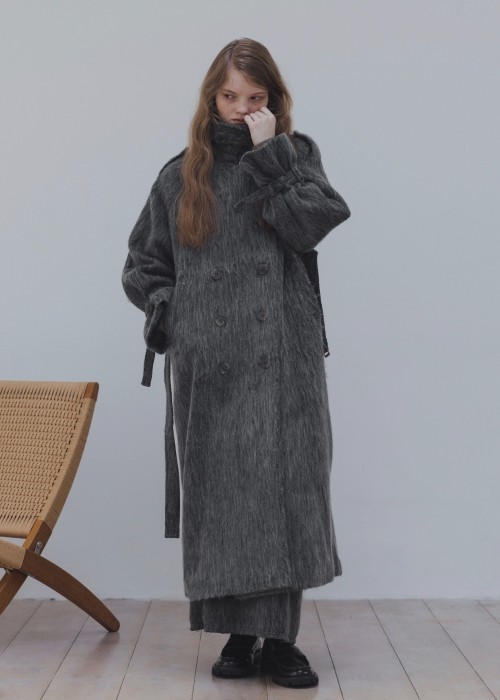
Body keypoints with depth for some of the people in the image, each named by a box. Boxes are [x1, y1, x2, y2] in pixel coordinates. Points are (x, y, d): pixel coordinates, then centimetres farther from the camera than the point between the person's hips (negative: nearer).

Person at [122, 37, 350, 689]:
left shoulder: (296, 153, 12)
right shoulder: (181, 175, 15)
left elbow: (312, 224, -7)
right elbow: (141, 264, 18)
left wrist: (268, 153, -6)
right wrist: (170, 313, 1)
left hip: (283, 358, -1)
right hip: (206, 363, 1)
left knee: (283, 486, -5)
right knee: (219, 493, 0)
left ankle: (279, 636, 3)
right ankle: (239, 633, 9)